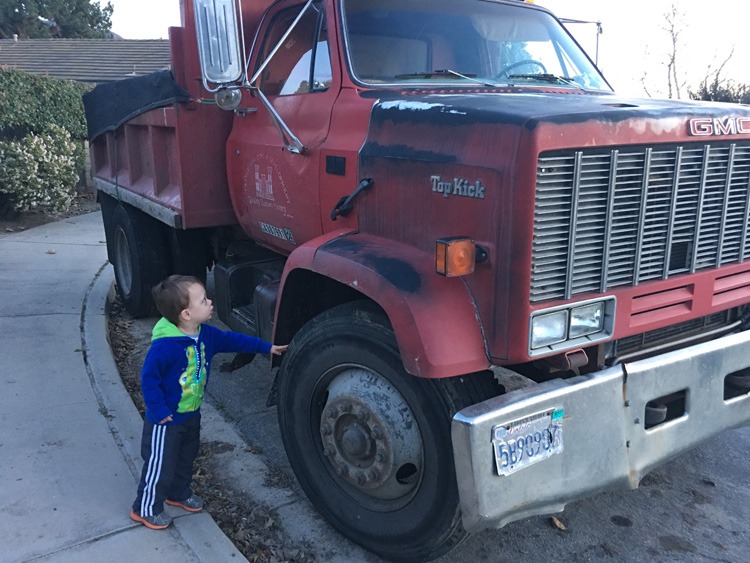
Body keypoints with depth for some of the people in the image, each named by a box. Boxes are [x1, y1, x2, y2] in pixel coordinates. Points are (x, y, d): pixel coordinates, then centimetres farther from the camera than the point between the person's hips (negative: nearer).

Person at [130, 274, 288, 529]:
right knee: (160, 466, 9)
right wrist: (159, 410, -23)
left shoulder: (206, 334, -7)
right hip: (166, 421, -8)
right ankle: (146, 509, 31)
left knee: (186, 459, 26)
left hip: (191, 415, 8)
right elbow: (148, 377, -26)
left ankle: (179, 493, 50)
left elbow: (232, 339, 7)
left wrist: (266, 347, 9)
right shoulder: (164, 345, -32)